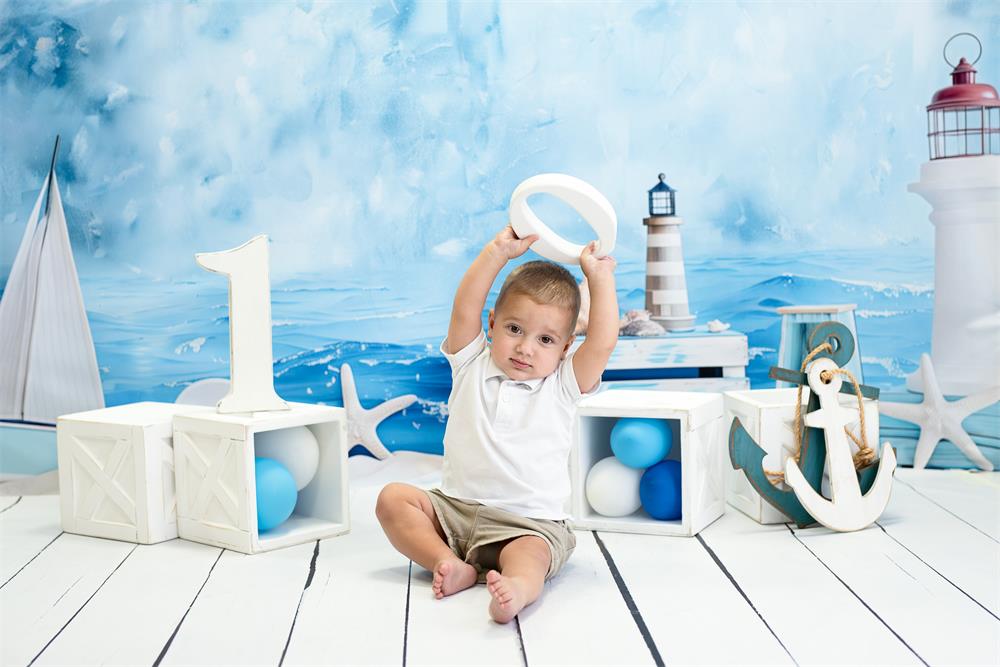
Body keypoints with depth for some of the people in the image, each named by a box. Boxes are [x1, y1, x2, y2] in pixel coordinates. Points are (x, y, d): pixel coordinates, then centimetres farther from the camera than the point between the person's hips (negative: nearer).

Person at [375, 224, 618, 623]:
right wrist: (499, 252, -14)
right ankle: (452, 566, -27)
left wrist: (599, 277, -9)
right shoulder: (472, 366, 5)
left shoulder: (563, 385, 1)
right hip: (454, 509, 3)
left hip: (528, 523, -3)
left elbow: (603, 341, -13)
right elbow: (465, 307, -9)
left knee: (529, 555, -34)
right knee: (393, 498, -14)